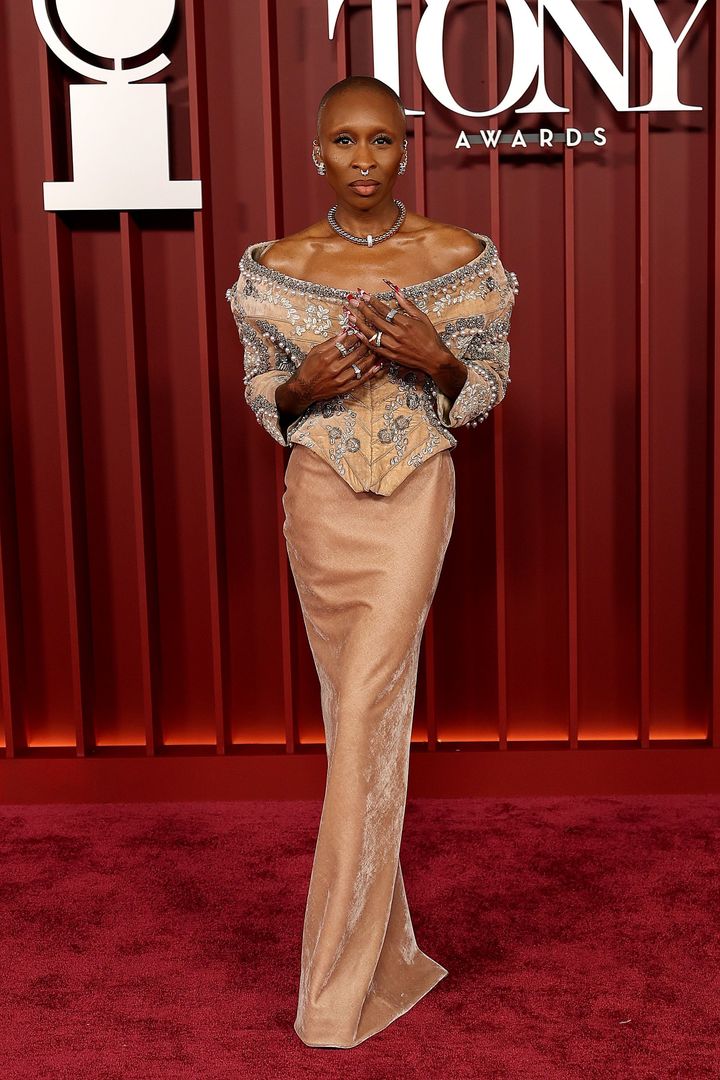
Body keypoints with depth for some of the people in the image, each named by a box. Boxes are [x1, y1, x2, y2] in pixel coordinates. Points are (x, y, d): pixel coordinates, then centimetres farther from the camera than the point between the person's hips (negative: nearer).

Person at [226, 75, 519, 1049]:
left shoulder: (460, 257, -3)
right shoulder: (277, 267, 1)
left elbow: (492, 385, 4)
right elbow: (260, 394, 9)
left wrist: (439, 361, -17)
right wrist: (302, 386, -13)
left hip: (414, 496, -2)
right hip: (321, 498, 2)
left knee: (366, 711, -7)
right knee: (358, 711, 10)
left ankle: (340, 985, 6)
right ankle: (387, 946, 28)